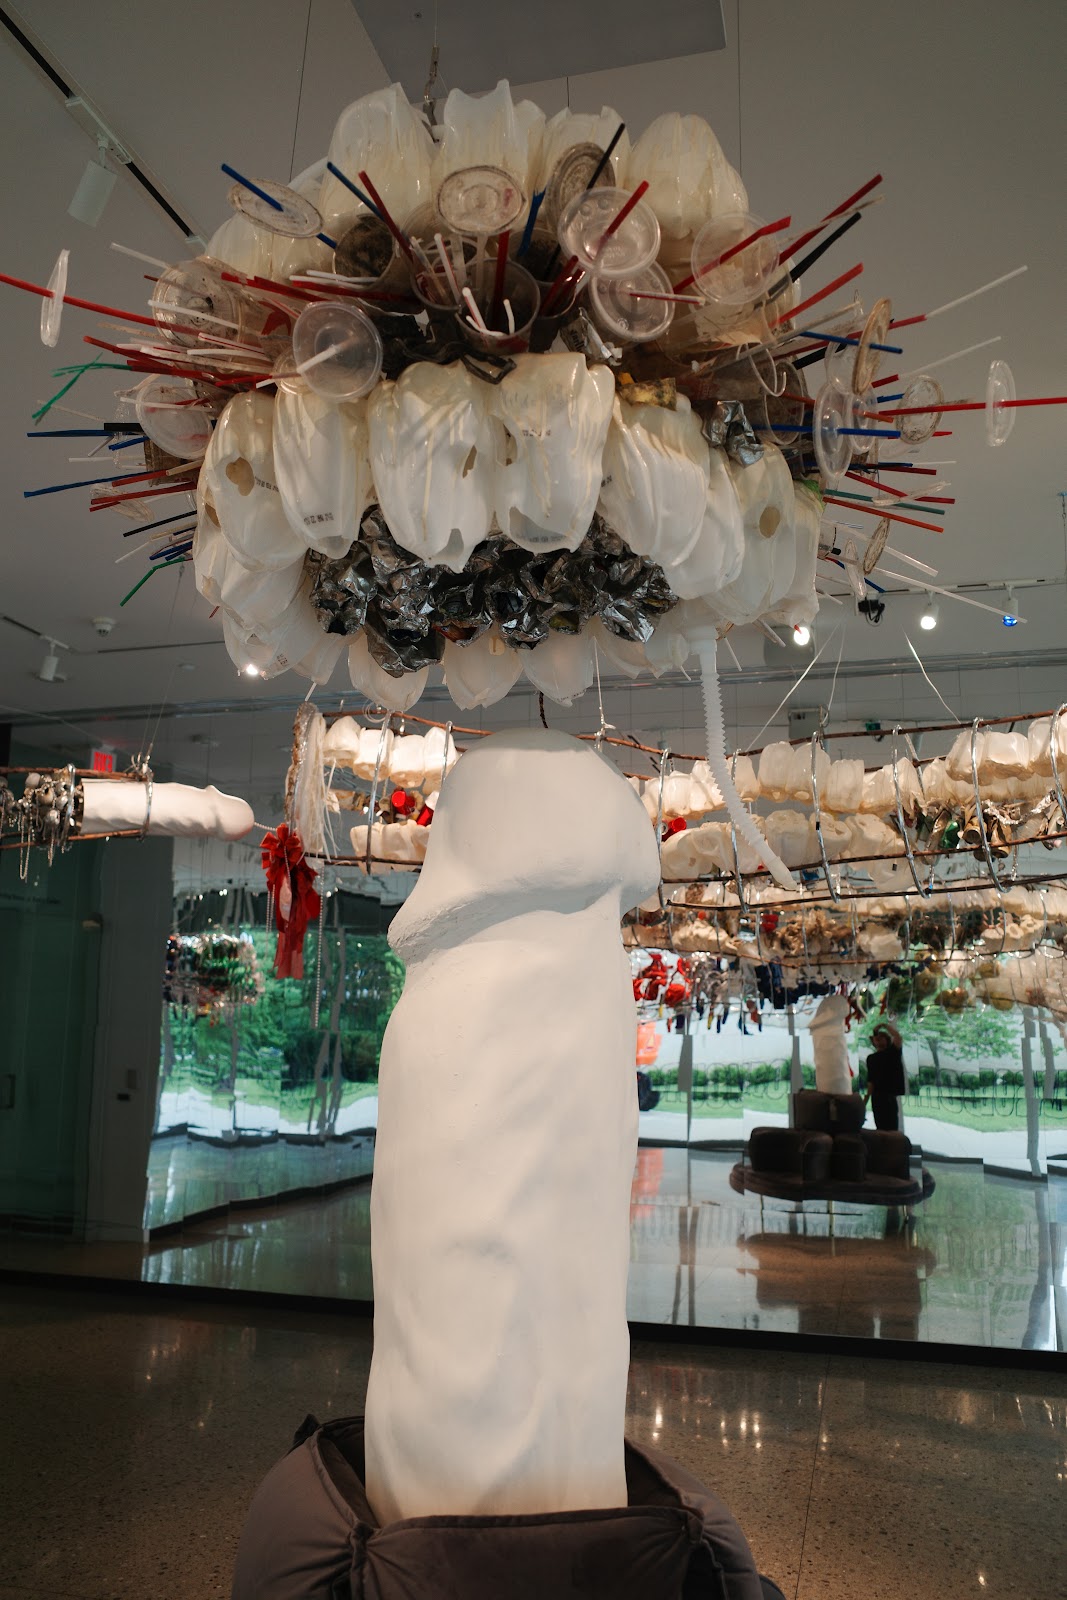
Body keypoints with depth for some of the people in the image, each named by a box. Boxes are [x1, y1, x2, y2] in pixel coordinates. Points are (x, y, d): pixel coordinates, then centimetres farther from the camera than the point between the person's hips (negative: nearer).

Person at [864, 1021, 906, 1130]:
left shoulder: (893, 1052, 2)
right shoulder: (871, 1058, 14)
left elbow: (898, 1037, -18)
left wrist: (885, 1025, -14)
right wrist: (866, 1099, 10)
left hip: (891, 1095, -5)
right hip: (877, 1097, 5)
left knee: (892, 1129, -10)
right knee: (880, 1128, 8)